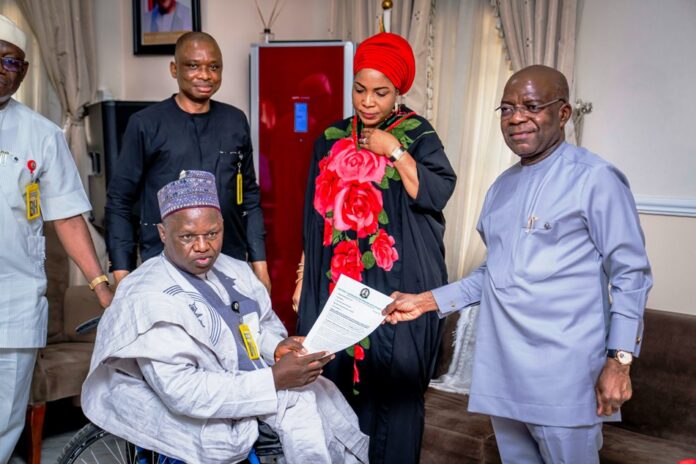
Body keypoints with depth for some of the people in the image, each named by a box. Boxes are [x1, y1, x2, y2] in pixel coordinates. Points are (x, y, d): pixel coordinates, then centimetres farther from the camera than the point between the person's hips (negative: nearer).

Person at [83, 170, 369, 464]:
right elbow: (182, 392, -26)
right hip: (196, 416, -7)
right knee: (300, 400, -19)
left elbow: (265, 321, 14)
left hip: (248, 384, 7)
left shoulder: (233, 271, 2)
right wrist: (275, 379, -28)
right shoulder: (150, 298, -20)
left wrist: (277, 346, -10)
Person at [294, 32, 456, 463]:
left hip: (396, 286, -4)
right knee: (336, 380, 10)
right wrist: (303, 276, 11)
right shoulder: (332, 139, 9)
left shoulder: (418, 135, -2)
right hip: (336, 284, 4)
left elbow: (437, 193, -18)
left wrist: (393, 150, -16)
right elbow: (316, 213, 12)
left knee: (394, 386, 2)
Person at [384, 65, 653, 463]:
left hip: (564, 375, -6)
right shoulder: (502, 186, 14)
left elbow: (630, 275, -7)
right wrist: (429, 301, 9)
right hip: (502, 371, 7)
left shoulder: (595, 179, -7)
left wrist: (619, 360, -14)